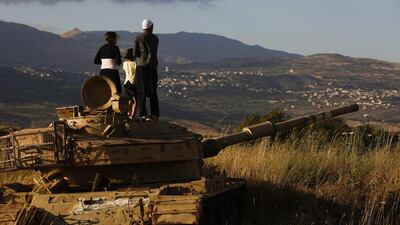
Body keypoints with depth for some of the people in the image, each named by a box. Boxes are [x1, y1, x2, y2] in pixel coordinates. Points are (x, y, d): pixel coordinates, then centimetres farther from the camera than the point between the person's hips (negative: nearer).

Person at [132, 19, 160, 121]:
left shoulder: (138, 38, -2)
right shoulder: (155, 38, 9)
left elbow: (135, 54, -3)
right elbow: (154, 53, 12)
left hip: (141, 66, -3)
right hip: (153, 66, 3)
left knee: (141, 91, 0)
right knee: (153, 92, 9)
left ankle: (142, 114, -6)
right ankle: (155, 115, 4)